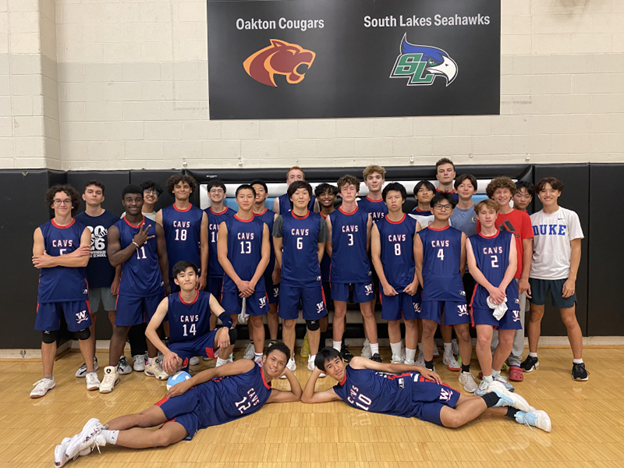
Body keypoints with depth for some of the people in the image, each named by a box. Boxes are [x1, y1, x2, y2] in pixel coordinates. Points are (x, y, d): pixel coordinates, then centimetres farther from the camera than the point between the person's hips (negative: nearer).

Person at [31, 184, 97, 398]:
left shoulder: (82, 230, 0)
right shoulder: (41, 231, 5)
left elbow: (83, 261, -12)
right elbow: (38, 260, -9)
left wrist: (51, 260, -12)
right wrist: (71, 256, -14)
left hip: (76, 291, -2)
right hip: (48, 291, 2)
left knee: (83, 332, 5)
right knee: (47, 334, 10)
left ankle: (91, 373, 21)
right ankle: (47, 379, 25)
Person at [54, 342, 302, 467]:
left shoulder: (267, 394, 17)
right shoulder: (248, 367, 1)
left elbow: (297, 395, 22)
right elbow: (216, 372, -3)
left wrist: (289, 373, 5)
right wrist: (188, 382, -16)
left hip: (199, 419, 3)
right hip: (198, 397, -3)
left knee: (162, 438, -20)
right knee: (144, 418, -22)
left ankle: (101, 436, -21)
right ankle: (99, 430, -10)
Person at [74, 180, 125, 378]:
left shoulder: (112, 219, -2)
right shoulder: (77, 221, 4)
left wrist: (117, 277, -7)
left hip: (109, 278, -2)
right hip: (86, 278, 2)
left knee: (114, 317, 3)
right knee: (89, 319, 10)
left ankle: (121, 357, 15)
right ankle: (91, 360, 23)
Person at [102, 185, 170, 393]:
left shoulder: (155, 227, 1)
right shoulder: (115, 229, -3)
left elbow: (163, 257, 7)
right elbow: (114, 260, -11)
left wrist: (166, 283, 8)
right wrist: (136, 242, -19)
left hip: (154, 286, 2)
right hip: (129, 288, -2)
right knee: (121, 328, 1)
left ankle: (152, 364, 29)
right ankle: (111, 371, 13)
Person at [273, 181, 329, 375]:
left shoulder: (318, 220, 0)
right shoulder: (282, 220, -1)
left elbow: (320, 249, 9)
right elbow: (277, 248, 5)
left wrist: (312, 269, 5)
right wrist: (285, 270, 3)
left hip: (312, 279, 1)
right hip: (288, 279, 0)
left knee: (313, 320, 8)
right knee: (288, 321, 7)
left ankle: (313, 359, 25)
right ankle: (289, 359, 22)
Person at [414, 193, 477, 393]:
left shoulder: (459, 235, 8)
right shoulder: (422, 235, 5)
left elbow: (462, 265, 10)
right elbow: (419, 265, 5)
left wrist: (453, 283, 7)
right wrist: (427, 287, 2)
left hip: (455, 290, 1)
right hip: (431, 291, 0)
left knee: (463, 332, 0)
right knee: (428, 330, 6)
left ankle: (465, 372, 19)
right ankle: (428, 369, 25)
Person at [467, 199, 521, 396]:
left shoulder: (508, 237, 11)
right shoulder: (472, 241, 9)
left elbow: (513, 264, 2)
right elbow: (472, 267, -2)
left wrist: (502, 288, -13)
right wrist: (491, 288, -15)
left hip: (507, 293, 2)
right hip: (483, 294, -2)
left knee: (507, 341, 5)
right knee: (483, 338, -13)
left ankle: (496, 373, 30)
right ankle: (486, 379, 7)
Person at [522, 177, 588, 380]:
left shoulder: (570, 216, -1)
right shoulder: (532, 219, 5)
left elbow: (576, 249, -3)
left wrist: (571, 278, -9)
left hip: (561, 276, -2)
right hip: (537, 275, 2)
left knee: (569, 319, 1)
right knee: (535, 316, 9)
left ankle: (578, 363, 16)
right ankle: (532, 357, 23)